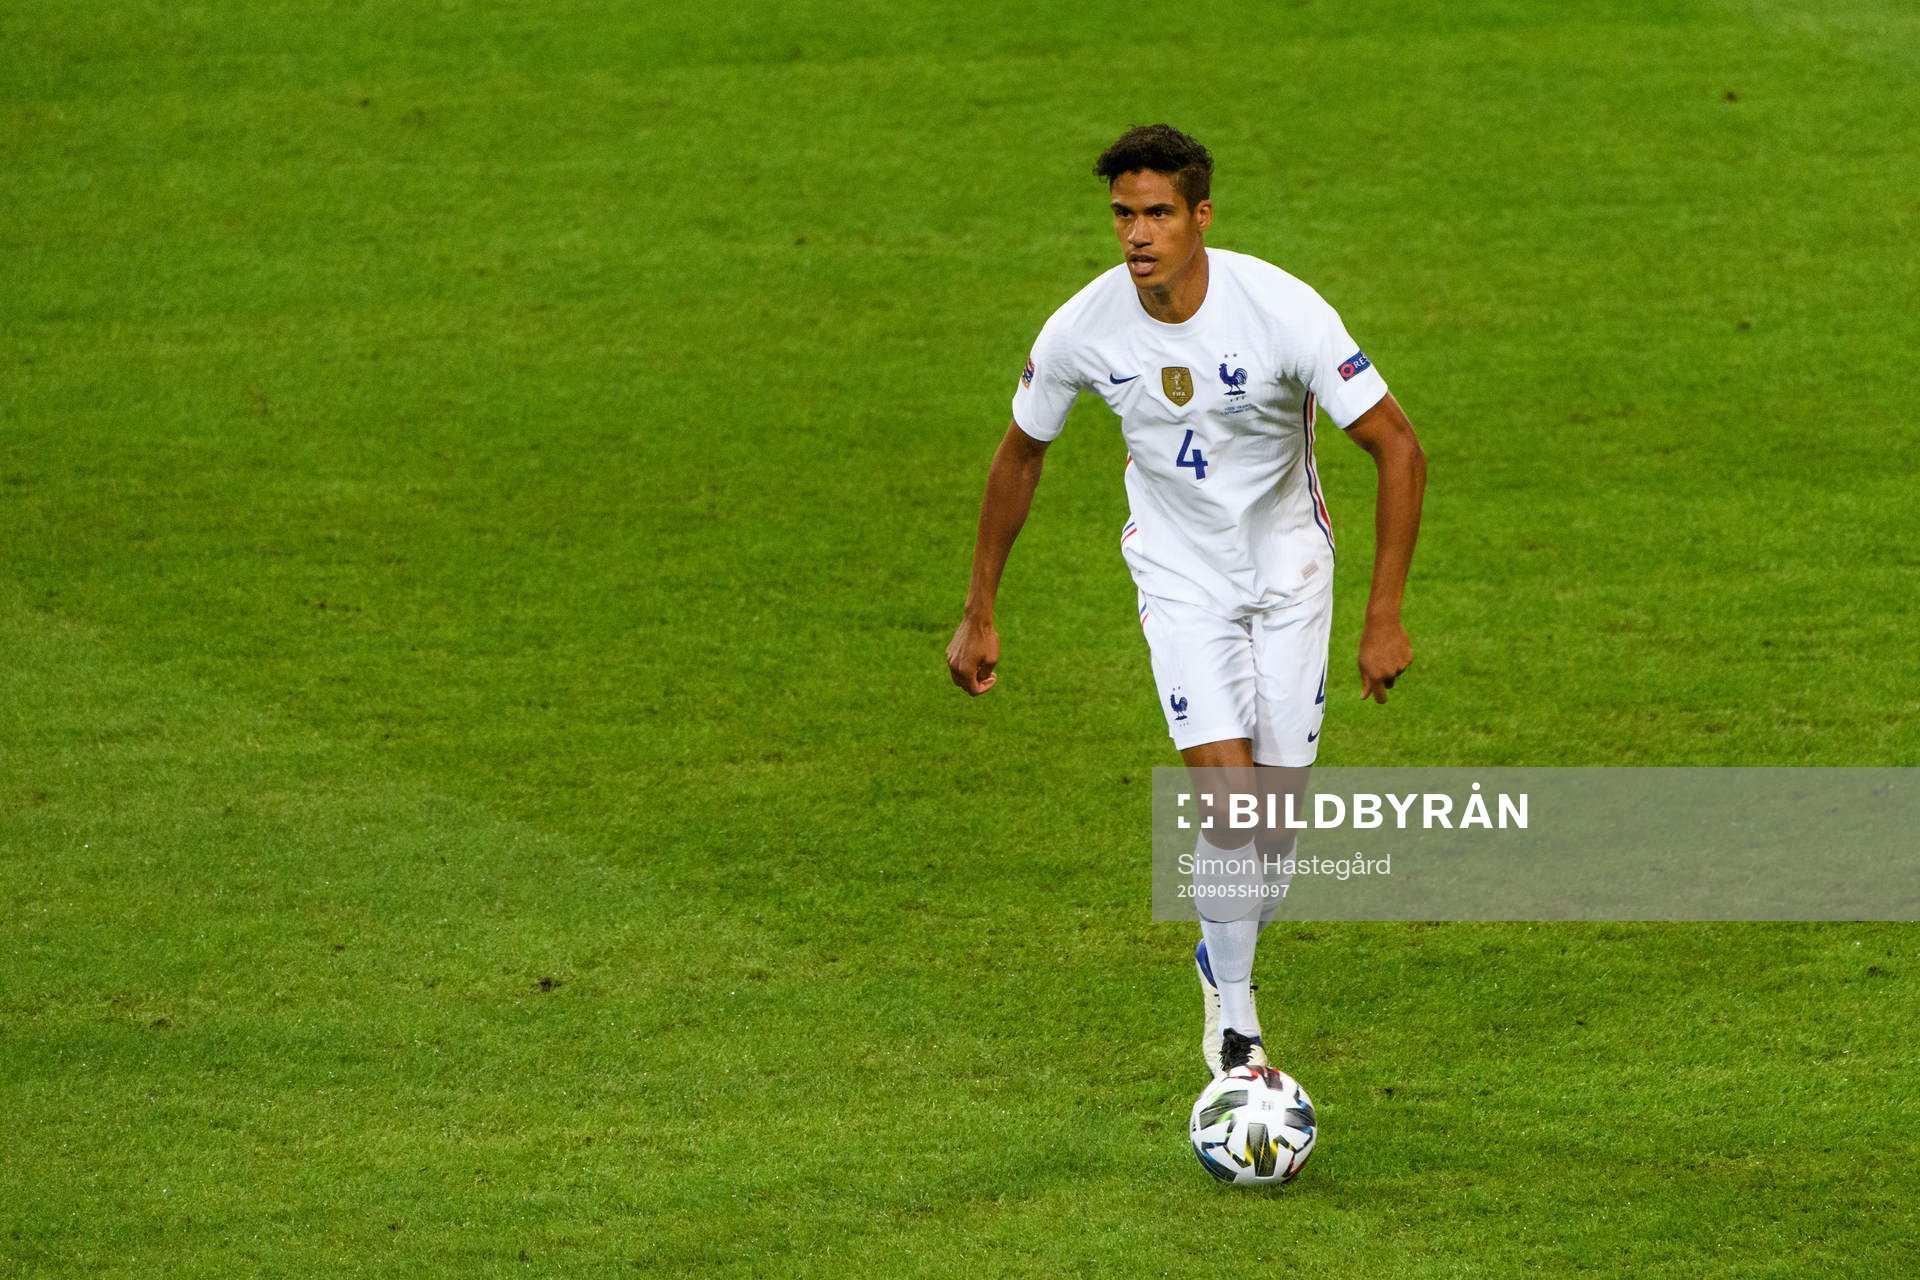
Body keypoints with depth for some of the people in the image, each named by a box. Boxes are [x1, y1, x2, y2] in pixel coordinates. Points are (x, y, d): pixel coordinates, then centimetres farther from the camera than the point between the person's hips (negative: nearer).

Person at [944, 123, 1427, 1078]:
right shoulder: (1083, 330, -17)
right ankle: (1233, 1021, -1)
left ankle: (1225, 960, 32)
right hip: (1181, 576, 0)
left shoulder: (1281, 311, -25)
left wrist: (1385, 614, -23)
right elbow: (1020, 455, 2)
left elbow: (1397, 447, -19)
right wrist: (978, 614, 5)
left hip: (1289, 568, 0)